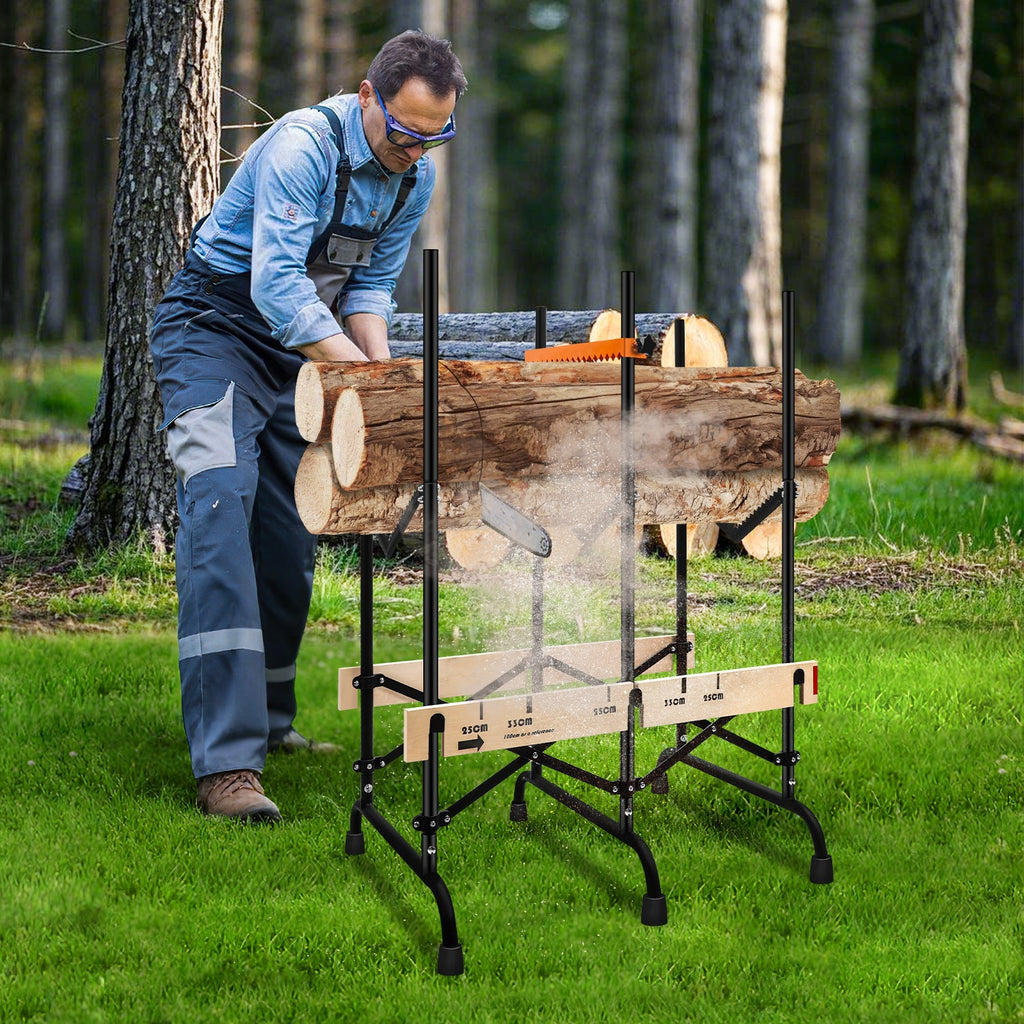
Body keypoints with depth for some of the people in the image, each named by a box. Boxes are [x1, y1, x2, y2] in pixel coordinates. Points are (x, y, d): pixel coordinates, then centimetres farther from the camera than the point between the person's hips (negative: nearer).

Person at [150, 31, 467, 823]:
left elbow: (371, 284, 8)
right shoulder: (302, 148, -25)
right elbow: (276, 287, -32)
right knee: (220, 512, -22)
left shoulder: (415, 177, 0)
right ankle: (227, 764, -30)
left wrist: (385, 371, -10)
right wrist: (360, 374, -36)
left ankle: (267, 720, 25)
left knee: (290, 540, 8)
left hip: (304, 345, 8)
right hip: (215, 330, -8)